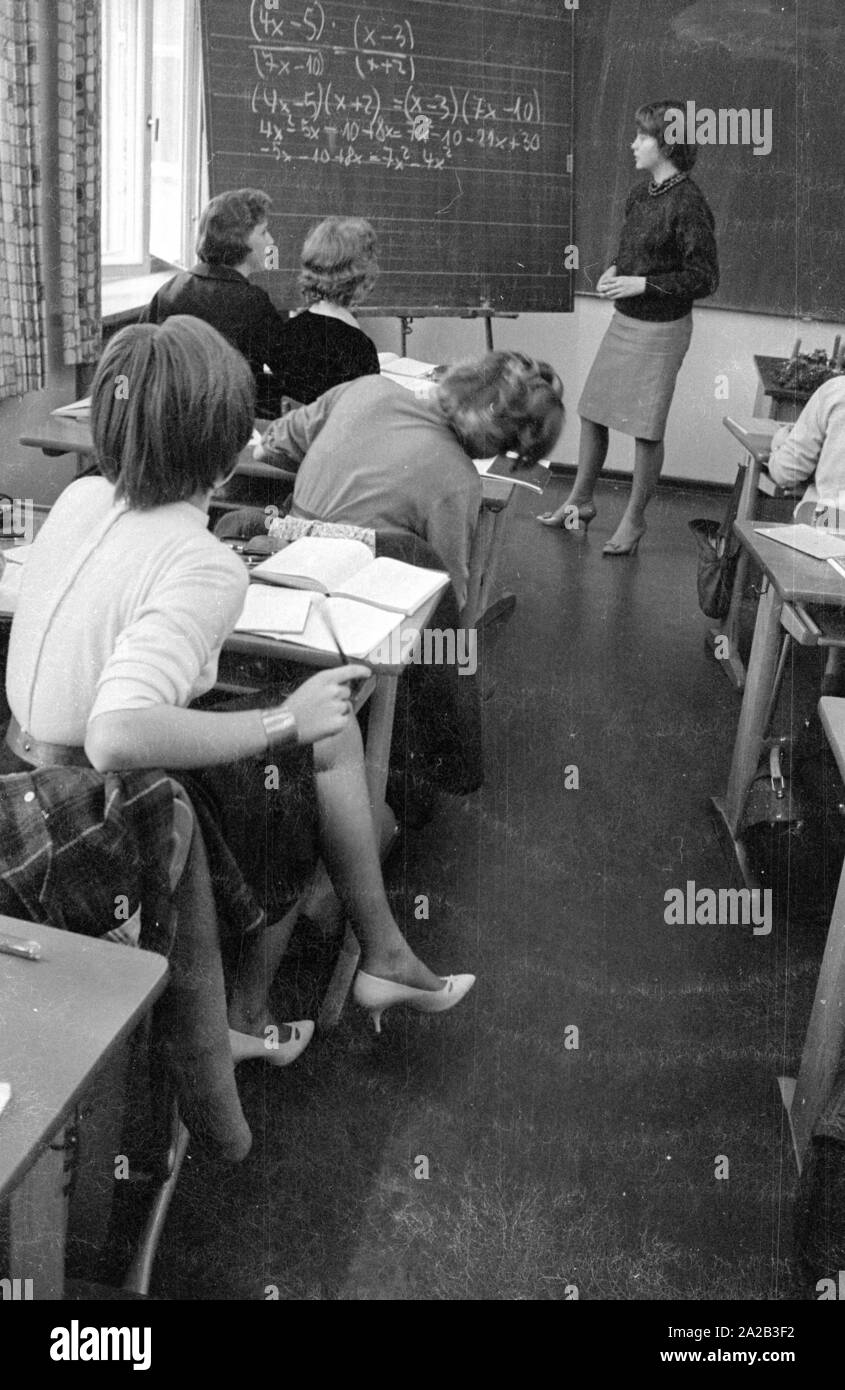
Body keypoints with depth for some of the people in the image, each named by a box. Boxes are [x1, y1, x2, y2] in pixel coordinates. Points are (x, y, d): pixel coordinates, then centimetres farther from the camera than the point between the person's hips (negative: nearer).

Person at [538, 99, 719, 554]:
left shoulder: (689, 204, -17)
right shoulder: (640, 195, 7)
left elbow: (703, 279, -16)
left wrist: (642, 284, -20)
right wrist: (614, 271, 0)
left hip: (661, 329, -8)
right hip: (624, 320, 8)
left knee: (646, 429, 1)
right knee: (591, 412, 13)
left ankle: (634, 519, 15)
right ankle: (580, 500, 30)